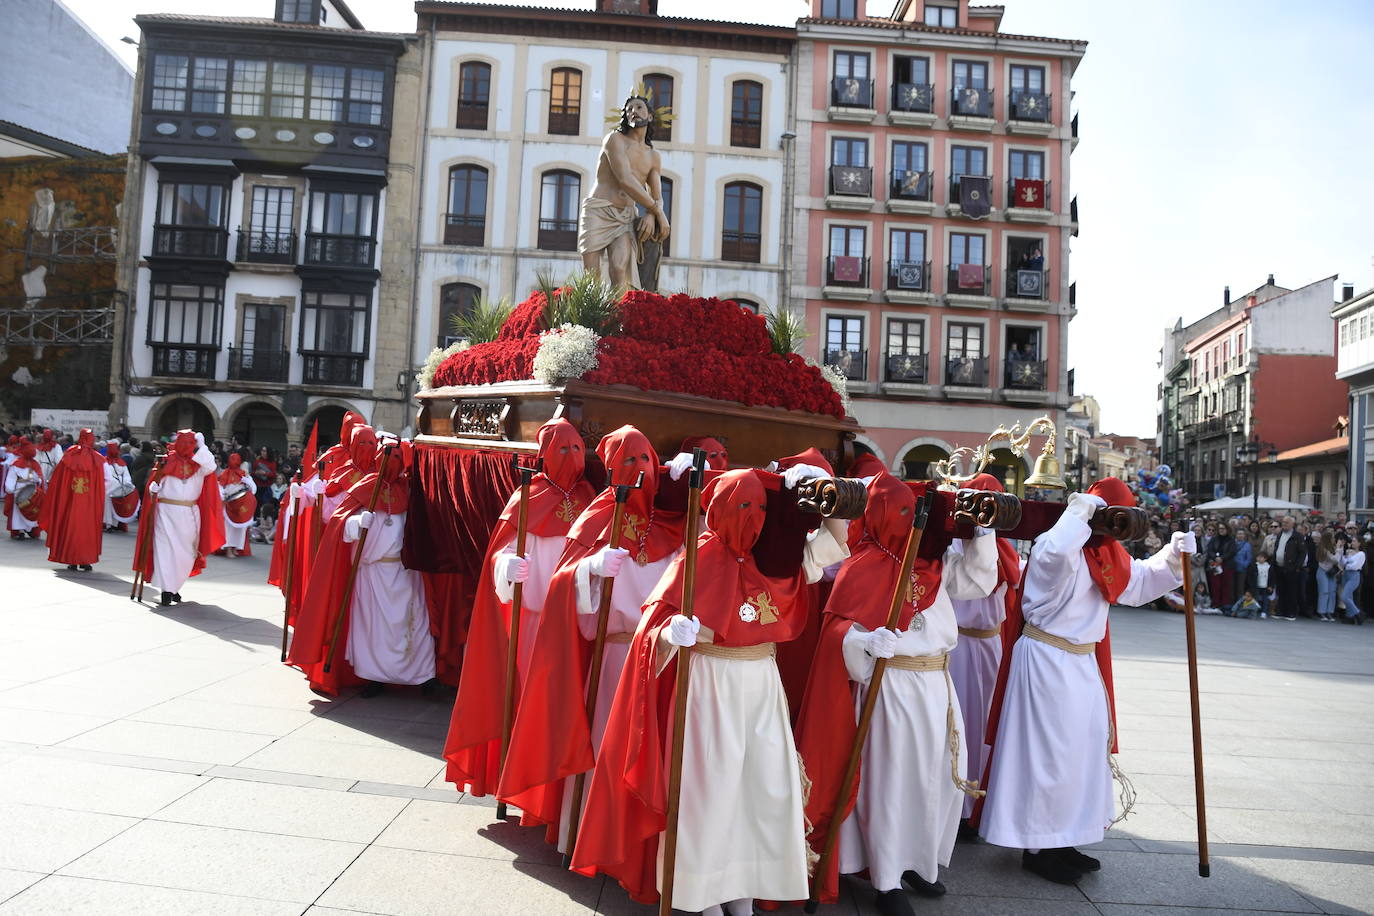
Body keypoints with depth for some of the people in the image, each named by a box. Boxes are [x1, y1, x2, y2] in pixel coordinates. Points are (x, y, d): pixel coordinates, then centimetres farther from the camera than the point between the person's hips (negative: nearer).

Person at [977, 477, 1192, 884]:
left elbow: (1139, 582, 19)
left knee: (1083, 748, 16)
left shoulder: (1107, 553, 9)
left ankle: (1060, 842, 30)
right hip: (1046, 662, -10)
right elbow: (1057, 553, -45)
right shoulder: (1060, 547, -20)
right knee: (1049, 753, -2)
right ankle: (1037, 848, 13)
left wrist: (1173, 555, 4)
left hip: (1082, 663, 10)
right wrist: (1080, 512, -31)